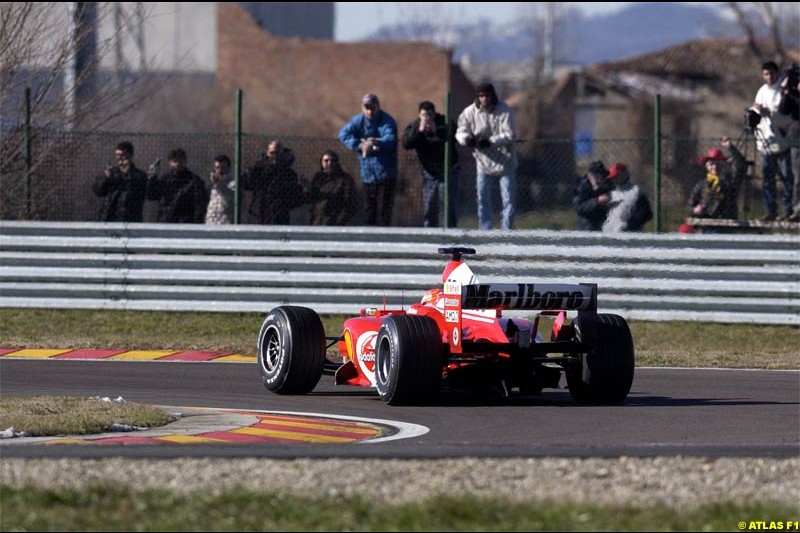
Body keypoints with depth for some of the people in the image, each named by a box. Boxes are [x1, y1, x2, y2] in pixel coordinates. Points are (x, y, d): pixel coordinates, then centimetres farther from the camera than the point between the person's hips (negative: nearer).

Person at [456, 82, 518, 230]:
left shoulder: (505, 111, -16)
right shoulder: (470, 112, -8)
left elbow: (509, 135, -21)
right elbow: (461, 131, -4)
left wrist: (490, 141, -34)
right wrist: (467, 139, -29)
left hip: (504, 162, -3)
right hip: (483, 162, 3)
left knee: (508, 200, -1)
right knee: (482, 199, 8)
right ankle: (485, 231, 18)